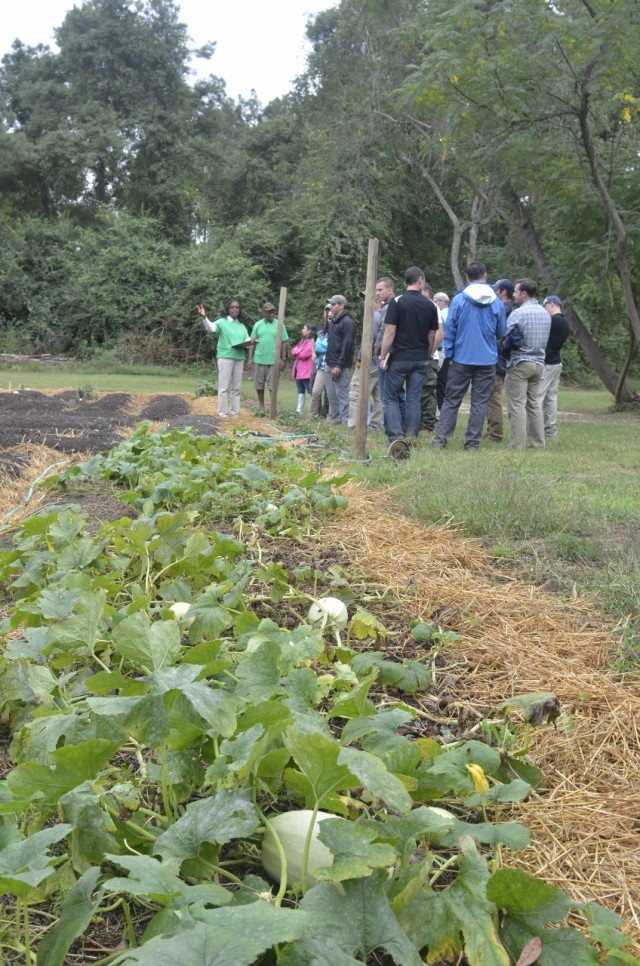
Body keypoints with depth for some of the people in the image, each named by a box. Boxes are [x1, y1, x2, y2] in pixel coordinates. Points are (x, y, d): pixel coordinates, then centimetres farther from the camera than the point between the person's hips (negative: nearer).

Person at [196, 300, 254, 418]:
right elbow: (211, 327, -22)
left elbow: (247, 340, 11)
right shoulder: (222, 322, -3)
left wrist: (250, 342, -14)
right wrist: (204, 317, -42)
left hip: (239, 358, 5)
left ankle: (234, 411, 18)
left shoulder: (242, 326, 16)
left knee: (236, 387, 10)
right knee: (224, 386, -3)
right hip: (225, 358, -5)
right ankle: (223, 412, 2)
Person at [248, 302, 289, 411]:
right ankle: (261, 406, 21)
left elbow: (284, 343, 2)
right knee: (259, 385, 9)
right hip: (259, 360, 2)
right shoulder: (258, 325, 6)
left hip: (274, 360, -2)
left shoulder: (279, 325, 1)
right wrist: (250, 358, 1)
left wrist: (283, 359, -3)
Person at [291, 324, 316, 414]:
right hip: (298, 371, 9)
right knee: (300, 391, 13)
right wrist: (299, 351, -7)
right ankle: (299, 410, 18)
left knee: (311, 391, -7)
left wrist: (297, 352, 0)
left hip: (306, 372, -9)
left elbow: (304, 354, -18)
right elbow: (293, 351, 13)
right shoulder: (302, 341, 18)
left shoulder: (311, 342, -10)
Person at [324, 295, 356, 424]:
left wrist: (339, 365, -21)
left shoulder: (347, 322, -10)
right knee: (331, 394, 11)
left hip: (340, 366, -9)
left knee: (342, 394, -8)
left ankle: (345, 421, -6)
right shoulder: (333, 322, 18)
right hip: (329, 365, 9)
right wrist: (328, 360, 13)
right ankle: (335, 418, 18)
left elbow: (347, 346, -17)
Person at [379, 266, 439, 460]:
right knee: (414, 399, 9)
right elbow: (432, 336, 8)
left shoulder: (396, 302, -8)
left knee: (391, 398, 4)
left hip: (399, 358, -3)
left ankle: (396, 437, -12)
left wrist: (383, 357, -5)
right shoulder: (430, 305, 4)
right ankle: (410, 438, 7)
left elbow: (390, 332, -12)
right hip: (420, 360, 3)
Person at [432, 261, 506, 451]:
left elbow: (449, 329, -3)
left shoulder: (458, 300, -4)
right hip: (487, 359, 1)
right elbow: (501, 333, 11)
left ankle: (440, 439, 2)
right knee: (480, 402, 5)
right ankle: (473, 442, 6)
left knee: (451, 400, 5)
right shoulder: (497, 303, 2)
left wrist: (449, 355, 4)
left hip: (462, 359, -1)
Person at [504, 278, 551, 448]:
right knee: (533, 403, 14)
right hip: (539, 363, 7)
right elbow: (545, 341, 17)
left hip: (520, 363, -7)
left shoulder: (518, 313, -12)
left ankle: (518, 444, -8)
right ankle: (538, 442, 14)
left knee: (517, 404, -5)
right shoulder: (545, 313, 11)